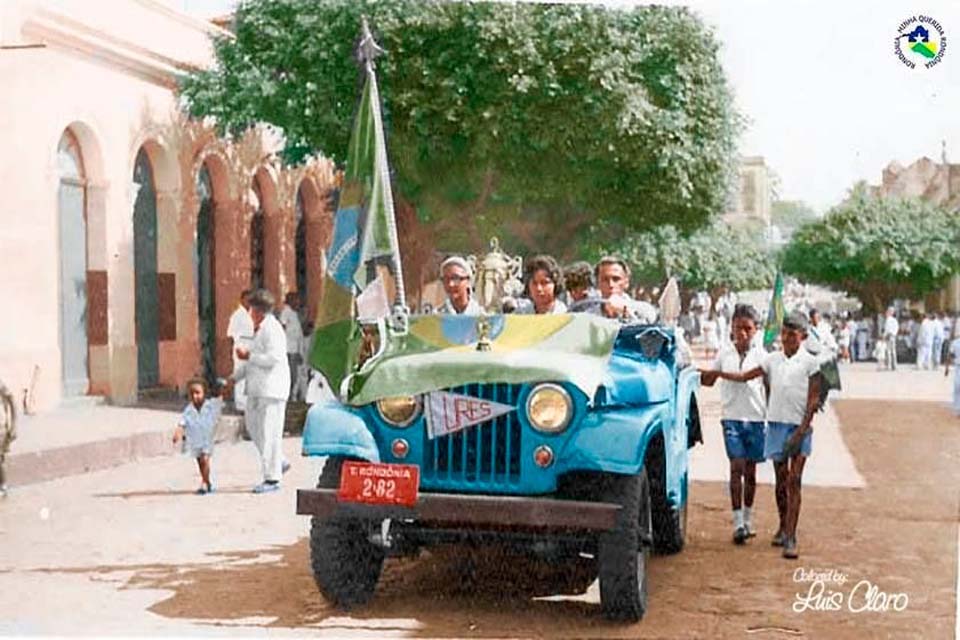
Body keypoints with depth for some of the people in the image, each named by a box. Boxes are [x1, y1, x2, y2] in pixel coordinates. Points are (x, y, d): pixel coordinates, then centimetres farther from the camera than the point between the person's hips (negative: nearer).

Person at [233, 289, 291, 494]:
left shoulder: (272, 329, -13)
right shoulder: (259, 329, 19)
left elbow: (274, 358, -24)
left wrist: (248, 356, -17)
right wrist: (234, 378, 22)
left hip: (271, 388, -10)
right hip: (257, 388, 10)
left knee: (269, 432, -6)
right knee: (254, 426, 15)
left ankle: (272, 478, -1)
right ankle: (278, 463, 26)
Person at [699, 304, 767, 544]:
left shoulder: (761, 356, 1)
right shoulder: (725, 353, 5)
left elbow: (769, 387, 2)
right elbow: (708, 380, 16)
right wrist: (702, 374, -5)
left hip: (756, 418, 0)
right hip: (732, 417, 0)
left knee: (750, 470, 9)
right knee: (737, 466, -10)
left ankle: (748, 519, 25)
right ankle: (738, 523, -10)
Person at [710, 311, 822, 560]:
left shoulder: (809, 362, -2)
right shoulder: (772, 360, 9)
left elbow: (813, 399, -4)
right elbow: (744, 377, 14)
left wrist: (802, 429, -11)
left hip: (799, 427, -3)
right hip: (776, 424, 3)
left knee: (794, 480, -10)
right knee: (781, 480, 10)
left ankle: (790, 537, -13)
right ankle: (783, 527, 26)